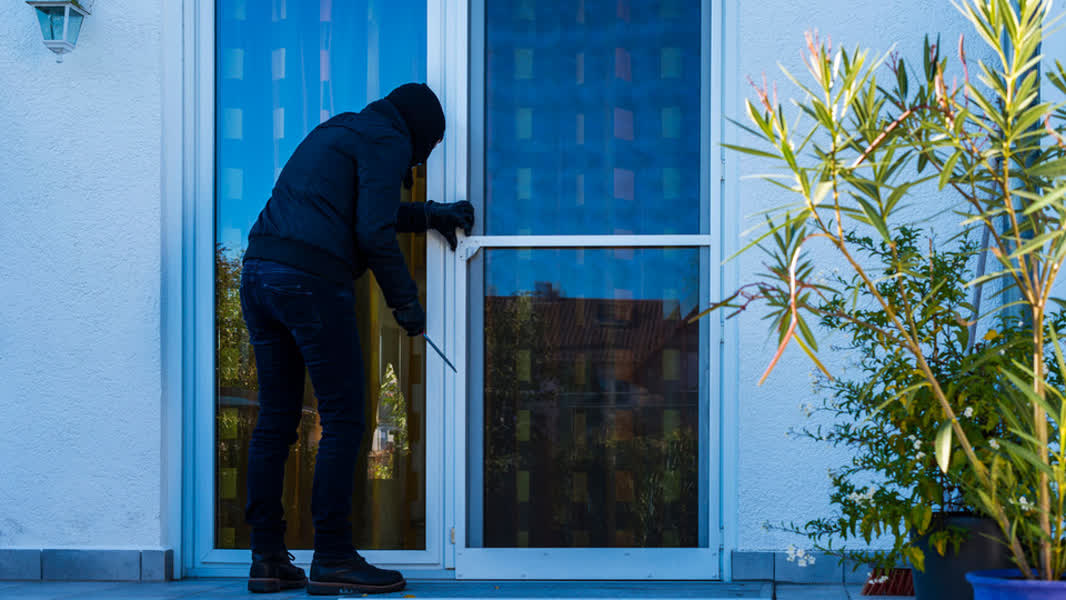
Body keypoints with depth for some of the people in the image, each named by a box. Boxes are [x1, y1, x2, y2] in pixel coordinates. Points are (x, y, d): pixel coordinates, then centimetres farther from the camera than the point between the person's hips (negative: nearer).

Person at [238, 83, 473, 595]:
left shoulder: (338, 131, 28)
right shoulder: (389, 140, 1)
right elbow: (373, 230, -9)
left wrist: (429, 215, 39)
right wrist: (405, 300, -1)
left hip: (258, 270, 9)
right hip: (312, 278, -9)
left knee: (275, 420, 10)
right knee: (342, 421, -3)